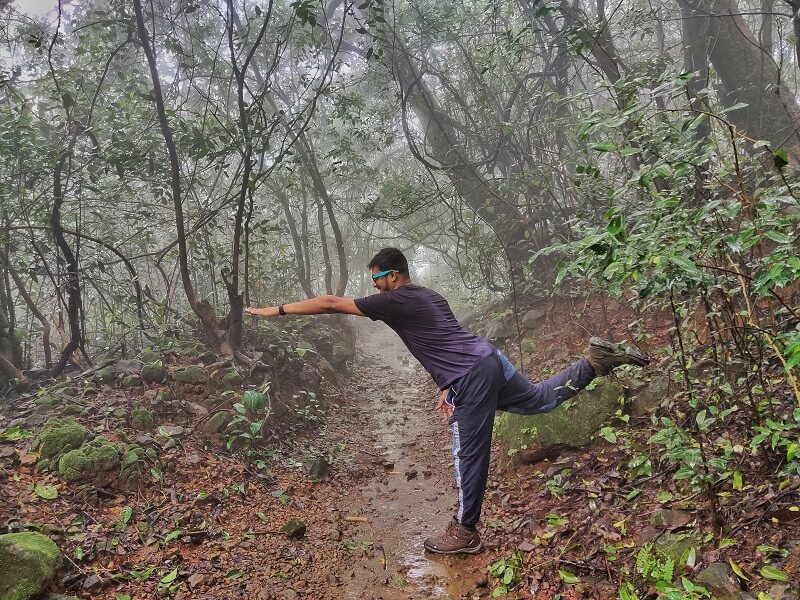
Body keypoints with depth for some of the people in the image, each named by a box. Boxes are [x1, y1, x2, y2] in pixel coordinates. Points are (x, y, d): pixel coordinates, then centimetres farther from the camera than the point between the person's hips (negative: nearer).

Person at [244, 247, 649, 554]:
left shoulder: (395, 302, -7)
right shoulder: (429, 297, 18)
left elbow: (331, 303, -7)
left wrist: (275, 310, -2)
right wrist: (447, 387, 22)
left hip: (473, 377, -9)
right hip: (489, 358, 9)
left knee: (468, 455, 2)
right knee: (541, 399, 26)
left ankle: (464, 534, 16)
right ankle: (598, 359, 17)